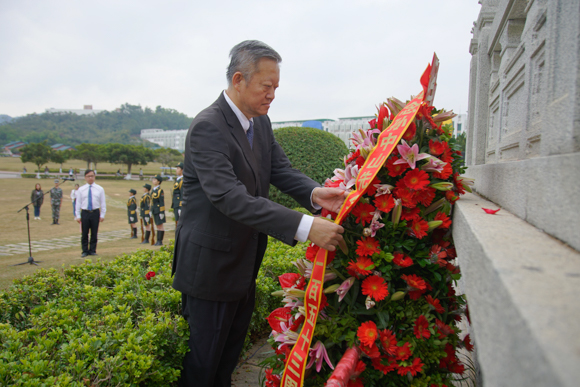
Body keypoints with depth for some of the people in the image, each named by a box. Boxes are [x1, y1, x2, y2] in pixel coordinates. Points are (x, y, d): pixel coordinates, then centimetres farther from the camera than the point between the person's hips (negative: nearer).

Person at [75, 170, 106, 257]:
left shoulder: (99, 189, 4)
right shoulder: (81, 189, 4)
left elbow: (103, 203, 6)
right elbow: (78, 203, 6)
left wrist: (102, 215, 1)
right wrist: (78, 215, 1)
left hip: (95, 212, 0)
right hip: (85, 213, 0)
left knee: (94, 233, 6)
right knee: (84, 233, 4)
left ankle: (92, 250, 16)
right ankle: (85, 251, 14)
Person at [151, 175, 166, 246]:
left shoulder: (160, 190, -12)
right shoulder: (153, 190, 13)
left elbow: (162, 202, -15)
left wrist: (162, 212, -18)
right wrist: (151, 210, 18)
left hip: (159, 210, -8)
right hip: (154, 210, 9)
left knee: (160, 226, -4)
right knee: (157, 226, 11)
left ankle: (160, 241, 0)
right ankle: (158, 241, 15)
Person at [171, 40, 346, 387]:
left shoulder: (260, 122, 4)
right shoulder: (208, 128, -24)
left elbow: (282, 171, 0)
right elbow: (230, 197, -35)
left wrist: (314, 193, -22)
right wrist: (304, 227, -40)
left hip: (245, 263, 8)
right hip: (211, 266, -8)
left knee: (230, 356, 26)